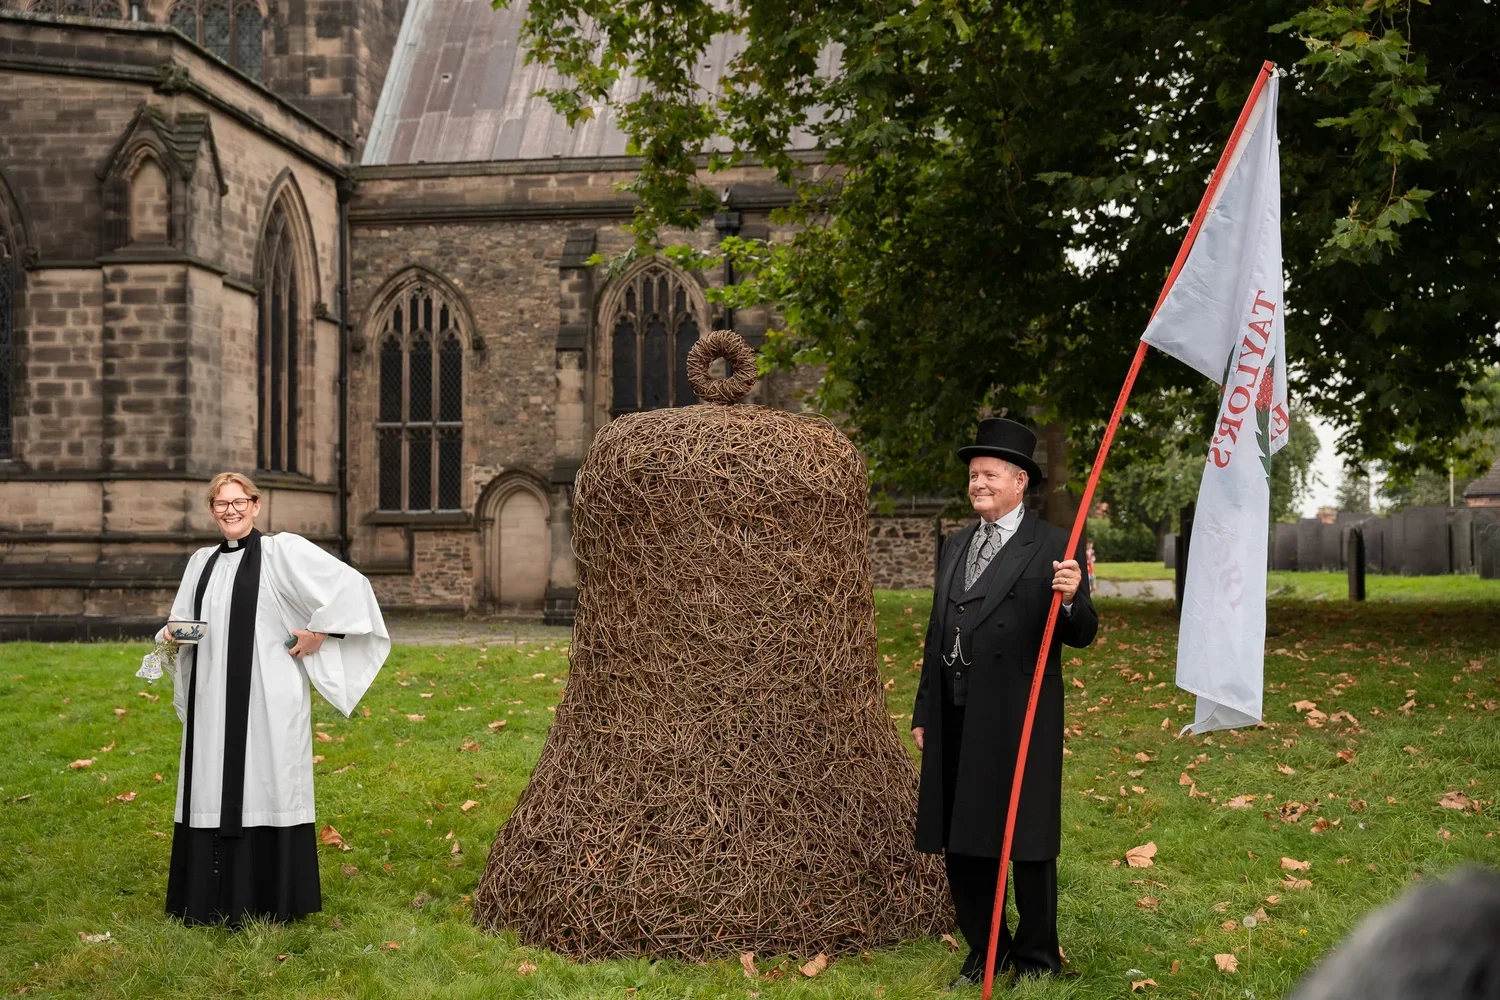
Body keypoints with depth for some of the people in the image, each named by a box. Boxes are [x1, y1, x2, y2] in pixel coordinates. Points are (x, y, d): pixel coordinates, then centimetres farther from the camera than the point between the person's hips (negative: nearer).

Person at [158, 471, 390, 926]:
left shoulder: (283, 550, -4)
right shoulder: (202, 562, 15)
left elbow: (349, 584, -7)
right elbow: (183, 621, 24)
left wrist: (319, 632, -8)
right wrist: (172, 634, 3)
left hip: (267, 700, -6)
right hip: (213, 701, 6)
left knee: (266, 787, -2)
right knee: (213, 794, 7)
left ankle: (271, 902, 7)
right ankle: (214, 900, 16)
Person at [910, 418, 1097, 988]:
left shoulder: (1053, 548, -5)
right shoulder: (955, 548, 15)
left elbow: (1082, 636, -10)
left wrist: (1070, 599, -31)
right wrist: (924, 713, 18)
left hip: (1019, 719, -6)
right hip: (955, 720, 6)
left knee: (1028, 842, 4)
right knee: (959, 841, 12)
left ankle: (1036, 958, 20)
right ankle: (984, 951, 27)